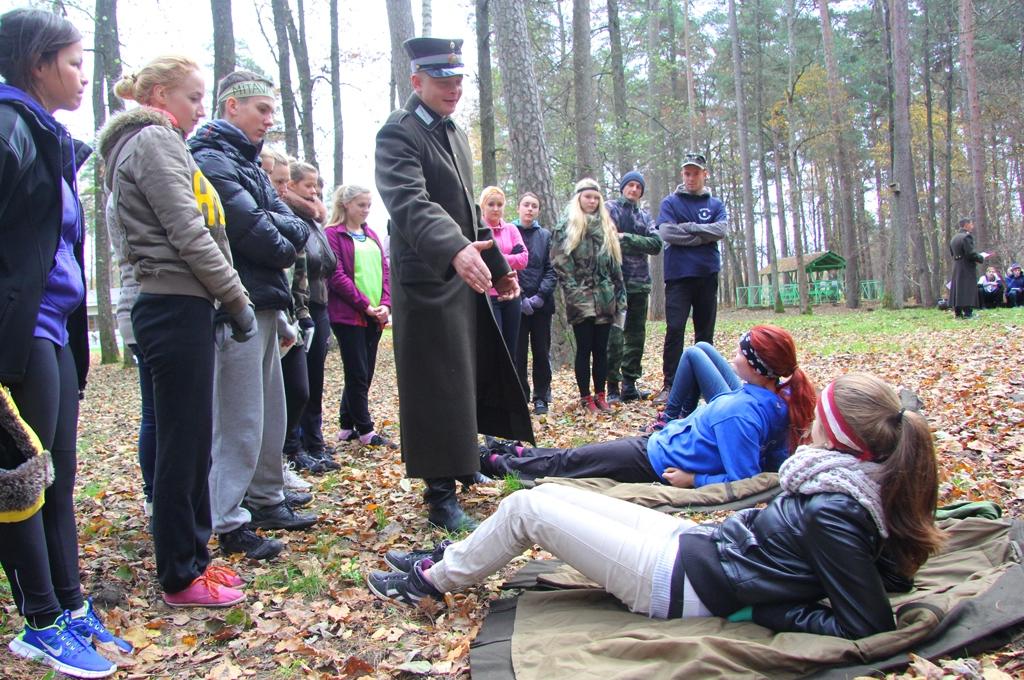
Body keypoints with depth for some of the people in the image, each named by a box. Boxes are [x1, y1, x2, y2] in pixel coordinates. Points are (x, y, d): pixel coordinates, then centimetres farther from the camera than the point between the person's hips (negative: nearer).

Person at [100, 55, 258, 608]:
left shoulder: (157, 144, 22)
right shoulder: (154, 141, -8)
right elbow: (188, 234, -16)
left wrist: (230, 299, 11)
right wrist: (237, 300, -11)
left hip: (176, 307, 10)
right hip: (175, 307, -10)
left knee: (191, 442, 14)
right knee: (182, 443, -3)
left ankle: (192, 558, 25)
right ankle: (180, 578, 8)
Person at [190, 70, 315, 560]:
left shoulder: (246, 161, 20)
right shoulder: (212, 160, -11)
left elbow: (293, 225, 11)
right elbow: (253, 230, -19)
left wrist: (284, 231, -9)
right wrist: (286, 246, -2)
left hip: (261, 304, 10)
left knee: (271, 410, 15)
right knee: (239, 420, -6)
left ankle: (267, 501, 27)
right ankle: (230, 524, 3)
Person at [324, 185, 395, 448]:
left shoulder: (371, 236, 17)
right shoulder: (333, 234, -5)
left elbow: (384, 270, 13)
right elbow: (336, 275, -12)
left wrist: (385, 304, -2)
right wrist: (364, 304, -15)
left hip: (374, 316, 7)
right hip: (348, 315, -7)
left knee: (365, 374, 10)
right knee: (358, 374, -3)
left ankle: (347, 426, 20)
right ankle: (365, 431, 5)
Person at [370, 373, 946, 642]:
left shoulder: (833, 511, -24)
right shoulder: (863, 481, 2)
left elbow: (866, 626, -24)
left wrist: (759, 609, -17)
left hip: (679, 584, -9)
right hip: (696, 539, 9)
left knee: (526, 508, -3)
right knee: (547, 493, 11)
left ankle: (431, 580, 18)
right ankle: (450, 559, 28)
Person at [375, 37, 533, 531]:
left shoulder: (455, 134, 17)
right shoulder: (398, 134, -11)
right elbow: (411, 203, -28)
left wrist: (498, 265, 21)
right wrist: (456, 249, -44)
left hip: (466, 277, 9)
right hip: (428, 280, -9)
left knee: (476, 375, 17)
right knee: (438, 388, -4)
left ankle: (463, 460, 36)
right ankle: (441, 496, 5)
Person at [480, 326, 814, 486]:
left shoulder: (738, 412, -35)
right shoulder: (781, 395, -10)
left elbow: (741, 479, -34)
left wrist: (692, 479, -22)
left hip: (658, 462, -9)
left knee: (570, 460, 8)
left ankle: (497, 464, 29)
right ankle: (522, 454, 38)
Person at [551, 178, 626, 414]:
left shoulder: (606, 227, 15)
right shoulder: (566, 227, 0)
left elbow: (615, 265, 15)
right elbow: (560, 263, -7)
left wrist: (619, 296, 10)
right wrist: (574, 291, -14)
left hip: (604, 299, 4)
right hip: (580, 300, -4)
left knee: (601, 348, 7)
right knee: (585, 348, 0)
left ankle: (600, 395, 14)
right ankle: (585, 398, 7)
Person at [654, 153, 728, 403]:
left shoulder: (716, 204, 12)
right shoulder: (670, 202, 5)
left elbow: (721, 230, -7)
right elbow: (666, 233, -11)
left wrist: (688, 228, -10)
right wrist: (703, 236, -7)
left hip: (707, 274, 3)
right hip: (678, 275, -3)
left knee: (705, 332, 9)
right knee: (674, 330, -8)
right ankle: (670, 384, -5)